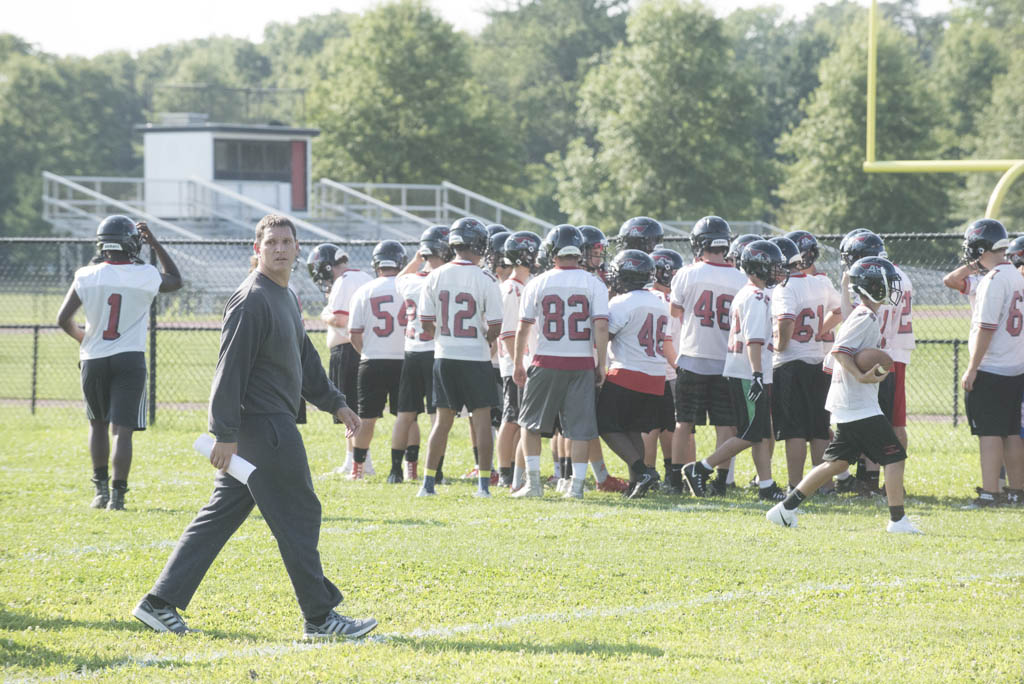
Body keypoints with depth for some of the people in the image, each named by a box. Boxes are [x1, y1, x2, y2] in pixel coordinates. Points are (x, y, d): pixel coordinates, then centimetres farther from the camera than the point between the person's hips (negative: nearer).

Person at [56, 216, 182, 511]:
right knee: (122, 429, -3)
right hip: (129, 359, -2)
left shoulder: (87, 276, -5)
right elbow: (175, 280, 17)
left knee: (98, 424, 20)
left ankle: (101, 488, 22)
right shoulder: (146, 276, -6)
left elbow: (63, 318, -3)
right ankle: (117, 494, -11)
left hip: (93, 360, 2)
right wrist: (155, 243, 17)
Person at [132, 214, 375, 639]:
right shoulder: (252, 300, -15)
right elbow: (231, 369, -19)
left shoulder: (285, 298, 17)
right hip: (263, 427, -10)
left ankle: (161, 603, 11)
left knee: (220, 517, 10)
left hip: (273, 425, 10)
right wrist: (226, 433, -22)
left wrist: (334, 403, 27)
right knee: (299, 517, -3)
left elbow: (304, 361, 28)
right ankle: (319, 616, 4)